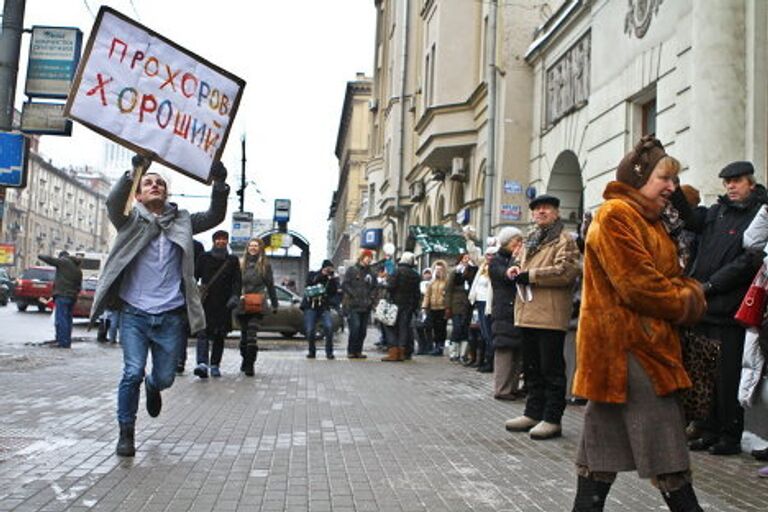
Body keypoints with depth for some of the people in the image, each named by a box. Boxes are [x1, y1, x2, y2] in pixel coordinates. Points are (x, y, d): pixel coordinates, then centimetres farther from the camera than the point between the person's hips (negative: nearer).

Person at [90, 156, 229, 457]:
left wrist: (219, 184, -14)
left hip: (171, 316, 2)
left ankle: (152, 388, 45)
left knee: (165, 377, 6)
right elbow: (114, 204, -16)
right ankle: (126, 433, 9)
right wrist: (133, 172, -32)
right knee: (133, 373, -11)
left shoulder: (181, 222, 12)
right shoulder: (131, 221, 4)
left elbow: (215, 216, 2)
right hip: (135, 313, -2)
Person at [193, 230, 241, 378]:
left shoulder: (233, 260, 11)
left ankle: (215, 365, 15)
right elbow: (195, 276, 9)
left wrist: (235, 296, -10)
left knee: (219, 336, 6)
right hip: (206, 302, -1)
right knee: (203, 333, -14)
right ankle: (202, 363, -23)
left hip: (224, 304, 2)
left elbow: (237, 281, 6)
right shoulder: (204, 257, 9)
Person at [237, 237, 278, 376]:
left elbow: (270, 285, 9)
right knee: (244, 334, 13)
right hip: (242, 305, 3)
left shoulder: (265, 265, 5)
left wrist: (274, 304, 11)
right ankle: (245, 360, 31)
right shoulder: (241, 264, 8)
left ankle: (250, 365, -13)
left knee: (252, 334, -14)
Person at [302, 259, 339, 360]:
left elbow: (333, 293, -2)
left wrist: (332, 280, -12)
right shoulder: (312, 275, 9)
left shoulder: (332, 279, 10)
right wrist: (321, 274, -17)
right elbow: (310, 282, -13)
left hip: (324, 307, 0)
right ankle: (311, 351, 14)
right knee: (310, 330, -8)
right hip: (310, 307, 0)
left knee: (329, 327, -21)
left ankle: (329, 352, -11)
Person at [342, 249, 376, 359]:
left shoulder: (370, 272, 18)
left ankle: (358, 351, 11)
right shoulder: (351, 270, 3)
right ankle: (351, 351, -5)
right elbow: (345, 285, -4)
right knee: (355, 328, -14)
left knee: (363, 330, 3)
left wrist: (370, 296, 5)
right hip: (353, 305, -5)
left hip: (365, 306, 5)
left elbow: (374, 287, 22)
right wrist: (354, 295, -14)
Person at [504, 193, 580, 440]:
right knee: (531, 367, 14)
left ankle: (552, 419, 2)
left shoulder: (564, 239, -3)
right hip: (529, 312, 8)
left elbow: (567, 271, -17)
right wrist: (517, 270, 8)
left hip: (551, 314, -8)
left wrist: (531, 275, -15)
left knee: (551, 368, -4)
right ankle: (533, 413, 23)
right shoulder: (530, 240, 22)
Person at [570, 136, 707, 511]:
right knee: (666, 452, -6)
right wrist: (687, 304, -5)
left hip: (646, 342, 10)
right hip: (628, 344, -10)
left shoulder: (649, 220, 21)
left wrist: (689, 292, -4)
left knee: (605, 439, 12)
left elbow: (672, 276, 18)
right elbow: (640, 286, -19)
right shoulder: (615, 215, -12)